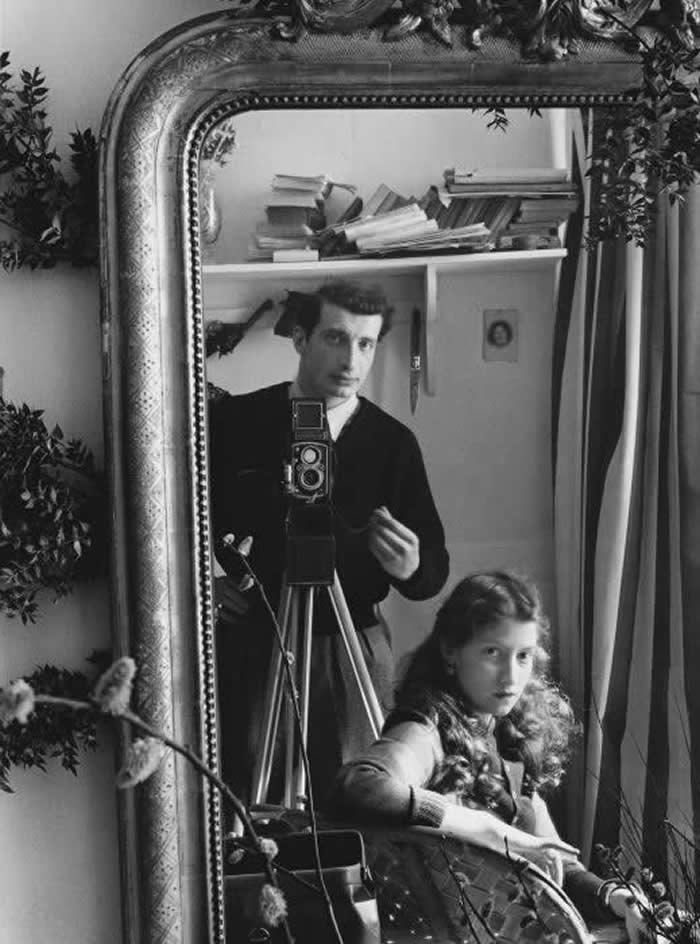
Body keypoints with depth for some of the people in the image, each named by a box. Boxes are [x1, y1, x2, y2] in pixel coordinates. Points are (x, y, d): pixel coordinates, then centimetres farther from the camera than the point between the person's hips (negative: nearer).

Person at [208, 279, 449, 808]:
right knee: (242, 806, 4)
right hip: (249, 642, 0)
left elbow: (435, 570, 3)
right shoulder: (235, 421, -2)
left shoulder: (393, 443, -1)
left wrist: (411, 567, -18)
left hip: (350, 649, 1)